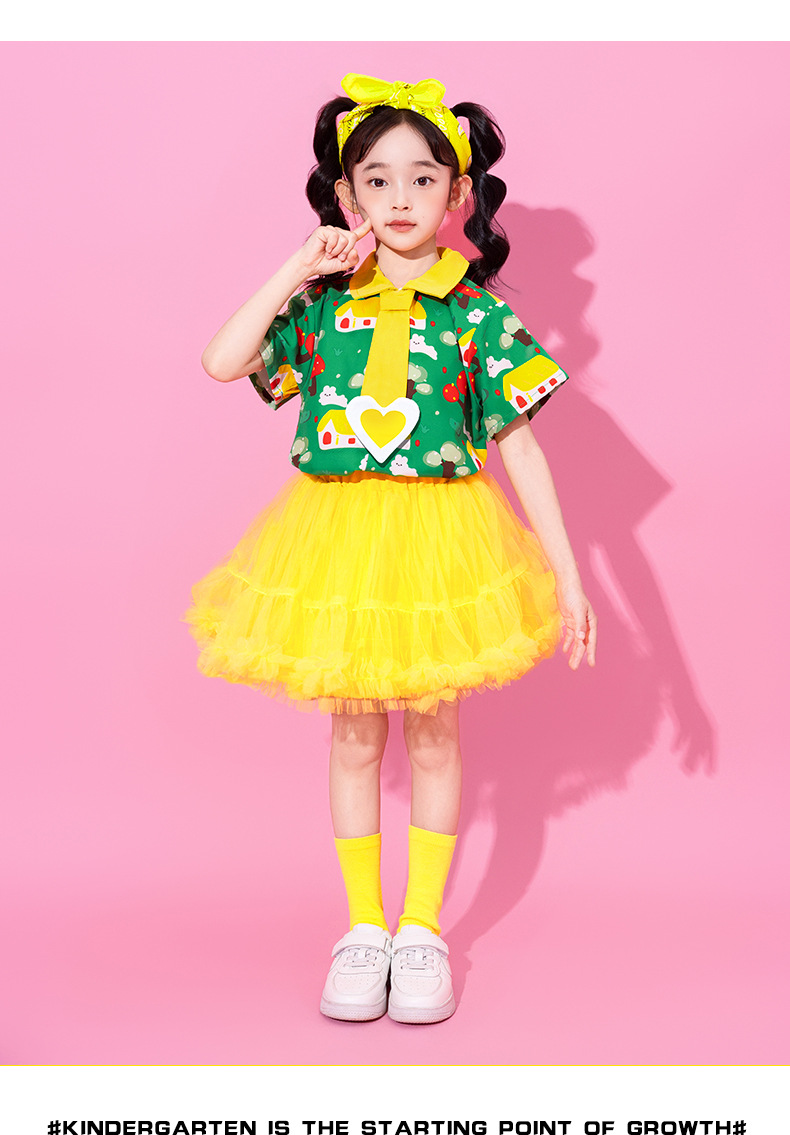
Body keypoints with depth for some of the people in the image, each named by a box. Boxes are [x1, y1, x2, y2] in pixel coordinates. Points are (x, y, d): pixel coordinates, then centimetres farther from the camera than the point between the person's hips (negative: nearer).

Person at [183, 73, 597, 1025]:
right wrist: (296, 272, -11)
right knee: (353, 733, 10)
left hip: (440, 540, -1)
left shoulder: (478, 314, -4)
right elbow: (220, 363, -10)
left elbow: (520, 450, -4)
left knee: (432, 732, 10)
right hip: (339, 542, 1)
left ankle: (424, 928, 26)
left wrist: (568, 578, -6)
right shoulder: (319, 304, 0)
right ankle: (363, 927, 26)